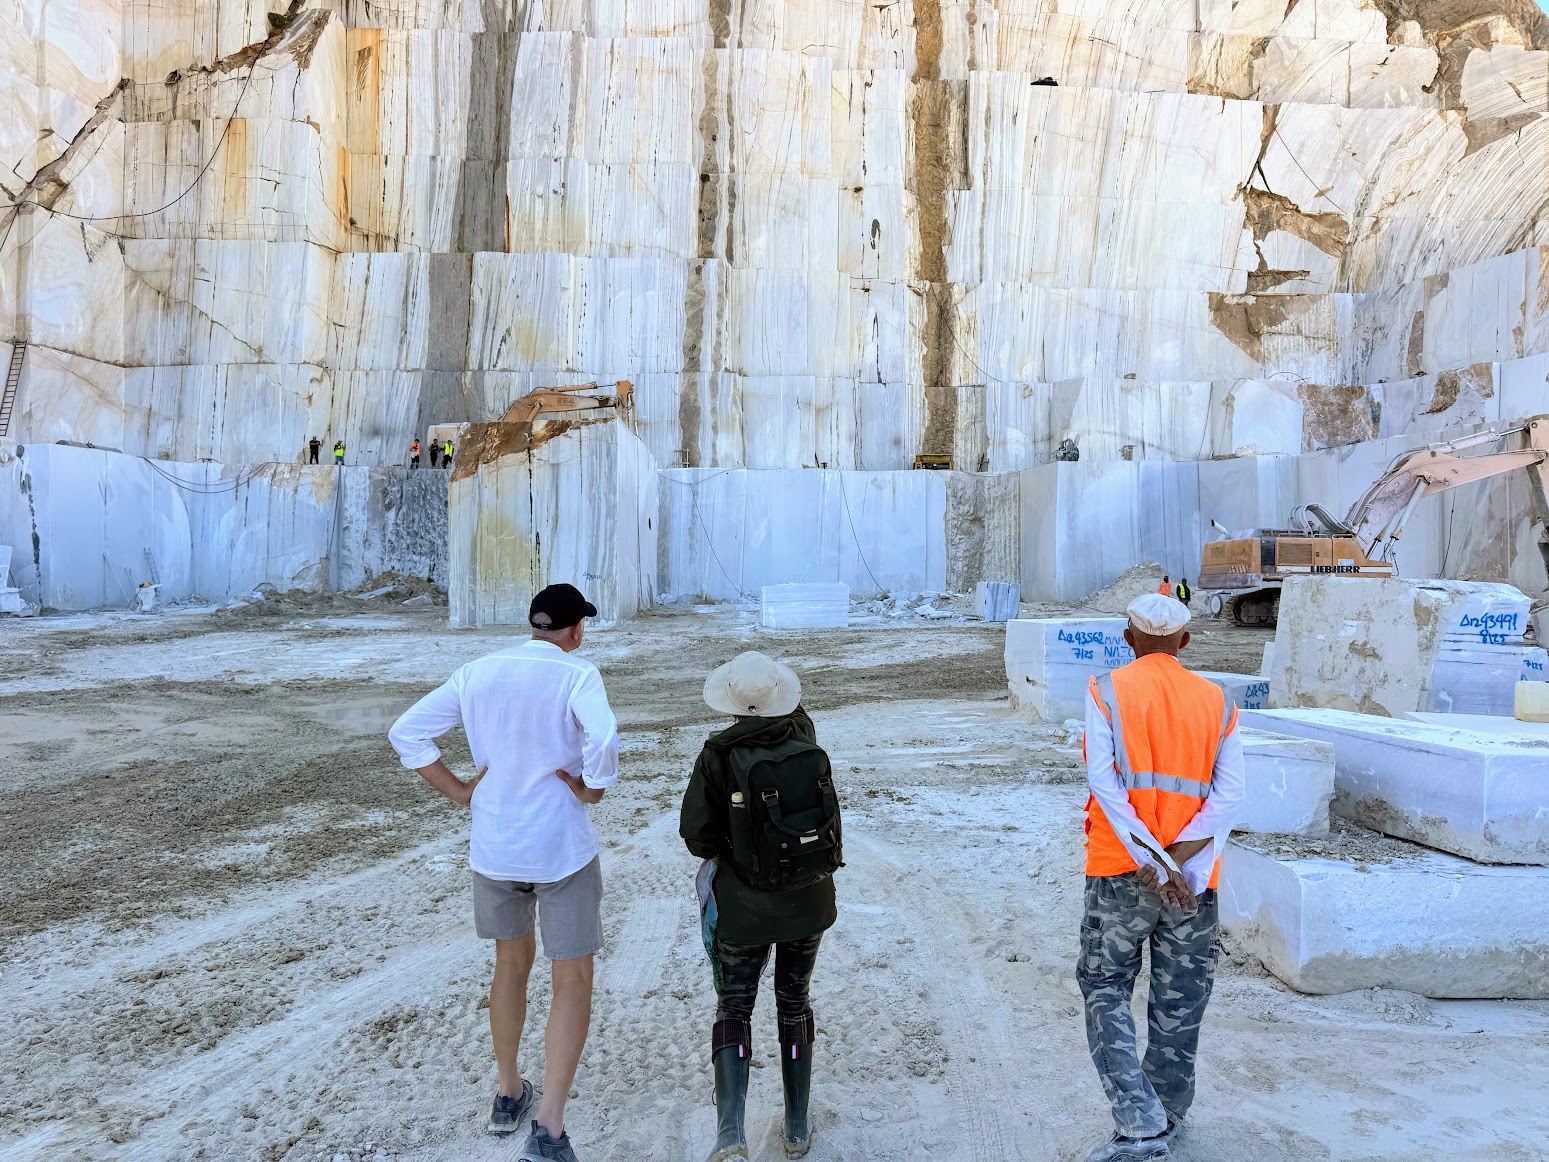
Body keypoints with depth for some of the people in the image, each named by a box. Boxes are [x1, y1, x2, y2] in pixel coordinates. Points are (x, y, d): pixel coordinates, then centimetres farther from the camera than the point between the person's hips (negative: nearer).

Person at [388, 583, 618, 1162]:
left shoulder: (478, 673, 1)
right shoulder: (577, 673, -14)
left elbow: (405, 733, 0)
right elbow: (603, 739, -33)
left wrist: (461, 792, 2)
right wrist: (590, 789, -14)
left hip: (493, 844, 5)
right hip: (562, 847, -5)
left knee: (512, 962, 25)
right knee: (573, 981, 6)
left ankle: (509, 1094, 38)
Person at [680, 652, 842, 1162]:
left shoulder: (719, 754, -17)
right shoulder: (806, 740, -6)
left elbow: (696, 835, -12)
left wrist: (727, 849, 6)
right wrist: (781, 697, 35)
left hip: (745, 906, -3)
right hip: (810, 900, 4)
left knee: (733, 1008, 11)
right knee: (794, 1002, 19)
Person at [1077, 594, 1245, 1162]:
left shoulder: (1107, 690, -2)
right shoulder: (1217, 702, 6)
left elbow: (1103, 781, -13)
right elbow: (1229, 796, -5)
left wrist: (1151, 863, -15)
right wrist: (1179, 859, -12)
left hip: (1120, 867, -3)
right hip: (1194, 878, 3)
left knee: (1105, 987, 8)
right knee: (1180, 1001, 16)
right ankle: (1166, 1112, 31)